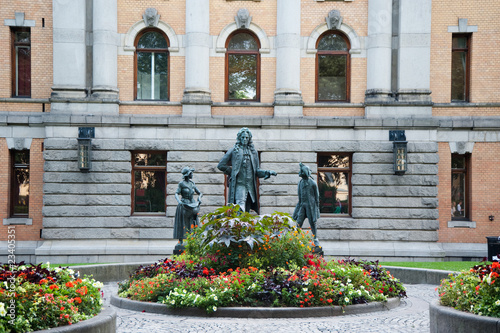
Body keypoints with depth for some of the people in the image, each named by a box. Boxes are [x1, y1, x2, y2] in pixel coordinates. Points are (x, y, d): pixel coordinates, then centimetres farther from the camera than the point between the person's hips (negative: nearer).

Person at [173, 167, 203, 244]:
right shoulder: (181, 184, -4)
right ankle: (180, 241, -3)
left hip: (192, 204, 5)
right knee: (182, 223, -4)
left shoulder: (192, 183, 11)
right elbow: (176, 194, -13)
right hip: (184, 205, -5)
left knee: (192, 223, 0)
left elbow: (199, 193, 14)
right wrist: (179, 201, -32)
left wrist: (199, 198, -7)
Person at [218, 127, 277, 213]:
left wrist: (268, 172, 2)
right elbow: (221, 165, 8)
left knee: (247, 208, 2)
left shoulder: (253, 152, 18)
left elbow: (257, 171, 17)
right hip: (239, 184, -4)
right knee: (240, 203, -22)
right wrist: (232, 172, 6)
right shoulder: (233, 151, 7)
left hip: (250, 185, 4)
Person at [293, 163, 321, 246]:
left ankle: (316, 239, 9)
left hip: (311, 205, -5)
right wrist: (300, 203, 15)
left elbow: (317, 195, -3)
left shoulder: (313, 183, -7)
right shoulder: (300, 183, 9)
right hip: (302, 205, 5)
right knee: (299, 222, -2)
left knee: (312, 222, 0)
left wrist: (317, 206, -4)